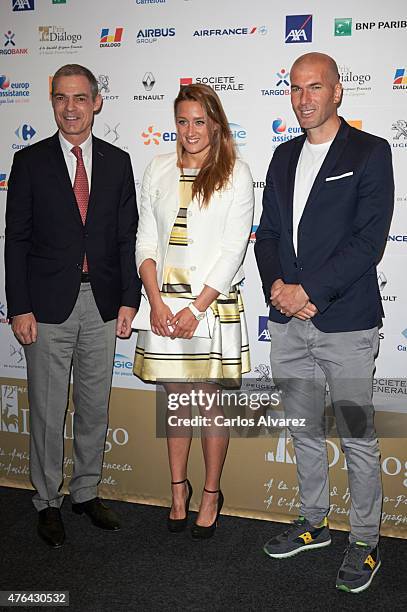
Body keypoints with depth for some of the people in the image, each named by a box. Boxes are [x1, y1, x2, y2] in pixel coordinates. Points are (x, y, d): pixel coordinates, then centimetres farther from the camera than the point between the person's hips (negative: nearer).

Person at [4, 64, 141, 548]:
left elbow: (126, 236, 6)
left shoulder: (117, 162, 6)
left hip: (102, 304, 3)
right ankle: (48, 502, 24)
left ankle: (87, 492, 31)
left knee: (95, 406, 13)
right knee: (47, 411, 7)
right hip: (48, 304, -2)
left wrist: (128, 299, -1)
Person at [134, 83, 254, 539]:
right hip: (163, 302, 3)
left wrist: (196, 309, -13)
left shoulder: (235, 173, -3)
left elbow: (233, 249, -8)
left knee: (208, 402, 5)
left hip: (212, 304, -3)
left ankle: (211, 493, 24)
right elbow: (146, 240, 5)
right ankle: (178, 488, 30)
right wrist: (157, 303, -7)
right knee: (175, 398, 13)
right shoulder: (158, 170, 7)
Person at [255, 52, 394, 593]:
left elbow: (370, 240, -14)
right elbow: (268, 233, 12)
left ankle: (365, 542, 24)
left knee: (358, 438, 5)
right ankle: (314, 523, 36)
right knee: (304, 431, 17)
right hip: (288, 323, 6)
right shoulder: (284, 157, 13)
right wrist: (277, 285, -7)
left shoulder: (370, 153, -5)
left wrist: (308, 291, -17)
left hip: (346, 324, -5)